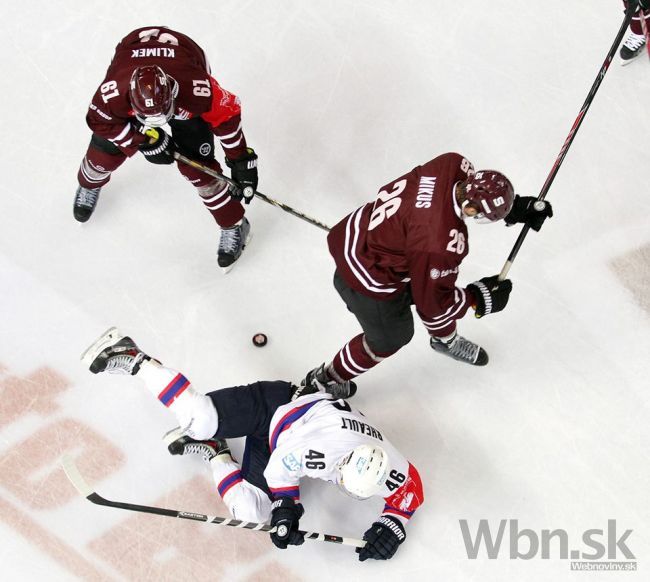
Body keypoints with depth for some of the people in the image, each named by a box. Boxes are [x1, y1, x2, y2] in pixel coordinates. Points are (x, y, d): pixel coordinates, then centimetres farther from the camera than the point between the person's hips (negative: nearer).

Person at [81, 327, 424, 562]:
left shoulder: (389, 469, -22)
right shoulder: (320, 447, -39)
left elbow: (411, 488, -2)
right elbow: (281, 467, -22)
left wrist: (392, 526, -14)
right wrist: (286, 506, -22)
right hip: (272, 407, -5)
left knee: (250, 511, -11)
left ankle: (215, 454, 13)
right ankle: (133, 360, -7)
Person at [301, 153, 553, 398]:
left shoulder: (453, 164, -19)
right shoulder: (441, 244, -38)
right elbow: (430, 301, -22)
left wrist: (515, 206, 1)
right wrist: (478, 298, -10)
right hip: (368, 277, -8)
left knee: (437, 283, 27)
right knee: (390, 337, 19)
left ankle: (446, 340, 59)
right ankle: (326, 380, 43)